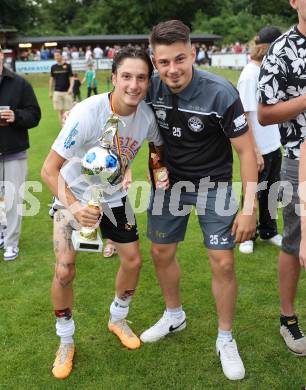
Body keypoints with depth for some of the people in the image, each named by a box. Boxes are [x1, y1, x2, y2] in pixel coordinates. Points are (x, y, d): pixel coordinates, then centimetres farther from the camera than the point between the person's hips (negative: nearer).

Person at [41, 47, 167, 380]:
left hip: (114, 197, 5)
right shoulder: (87, 113, -32)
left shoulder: (146, 115, -17)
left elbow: (159, 145, 8)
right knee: (64, 270, -13)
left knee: (132, 261, 7)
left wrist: (162, 173, -12)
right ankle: (66, 342, 14)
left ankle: (117, 319, 37)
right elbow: (49, 170, -29)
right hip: (74, 196, -4)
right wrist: (73, 206, -44)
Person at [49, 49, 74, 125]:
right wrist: (50, 91, 12)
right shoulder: (53, 67, 8)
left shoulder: (67, 66, 0)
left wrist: (71, 88, -18)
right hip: (57, 92, 3)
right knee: (60, 111, 2)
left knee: (68, 111, -2)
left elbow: (71, 78, -2)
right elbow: (51, 79, 15)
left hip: (67, 91, -3)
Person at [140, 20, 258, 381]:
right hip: (170, 181, 4)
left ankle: (225, 340, 17)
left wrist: (249, 207, -21)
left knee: (223, 262, -5)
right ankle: (174, 316, 39)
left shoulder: (220, 93, -26)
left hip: (213, 184, -4)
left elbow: (246, 151, -19)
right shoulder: (151, 89, -14)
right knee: (161, 253, 12)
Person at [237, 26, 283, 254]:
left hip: (274, 145, 8)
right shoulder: (250, 75, -18)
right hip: (259, 149, -8)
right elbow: (244, 117, -20)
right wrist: (255, 152, -21)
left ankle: (269, 232, 35)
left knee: (271, 190, 18)